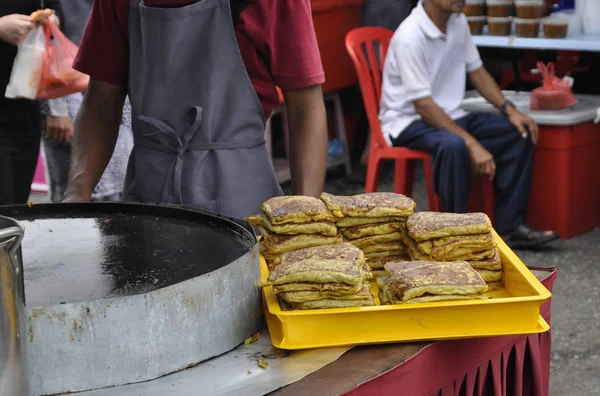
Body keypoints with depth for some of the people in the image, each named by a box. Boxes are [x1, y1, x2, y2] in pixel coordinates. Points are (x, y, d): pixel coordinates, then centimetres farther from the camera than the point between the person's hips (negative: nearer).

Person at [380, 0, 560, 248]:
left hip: (448, 115, 8)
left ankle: (509, 226, -5)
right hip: (408, 121, -8)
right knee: (453, 145, -38)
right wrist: (472, 144, -29)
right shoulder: (410, 37, -24)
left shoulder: (458, 22, 0)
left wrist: (509, 109, -3)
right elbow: (423, 106, -26)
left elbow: (476, 70, 12)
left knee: (519, 133, -6)